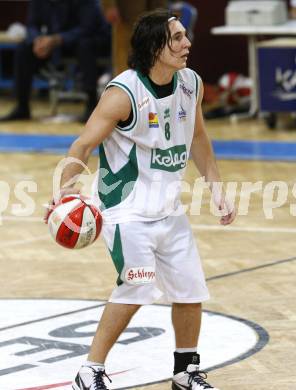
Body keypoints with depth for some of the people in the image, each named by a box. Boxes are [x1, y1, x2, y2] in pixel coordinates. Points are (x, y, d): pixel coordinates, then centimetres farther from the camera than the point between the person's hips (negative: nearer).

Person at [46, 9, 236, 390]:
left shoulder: (191, 83, 1)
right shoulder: (124, 94, -19)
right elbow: (83, 145, -20)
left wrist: (215, 187, 14)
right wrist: (66, 189, -34)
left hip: (169, 208, 7)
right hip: (128, 210, -7)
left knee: (190, 289, 9)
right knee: (137, 287, -20)